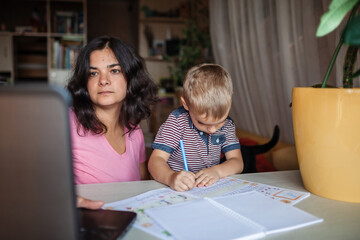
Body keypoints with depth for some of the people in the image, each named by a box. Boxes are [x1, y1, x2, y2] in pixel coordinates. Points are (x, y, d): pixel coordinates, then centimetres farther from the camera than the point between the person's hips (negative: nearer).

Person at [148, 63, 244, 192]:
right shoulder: (177, 121, -12)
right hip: (178, 191, -4)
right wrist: (171, 177, -39)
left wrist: (217, 171, -23)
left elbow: (237, 162, -2)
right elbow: (155, 160, -18)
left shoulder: (227, 125, 0)